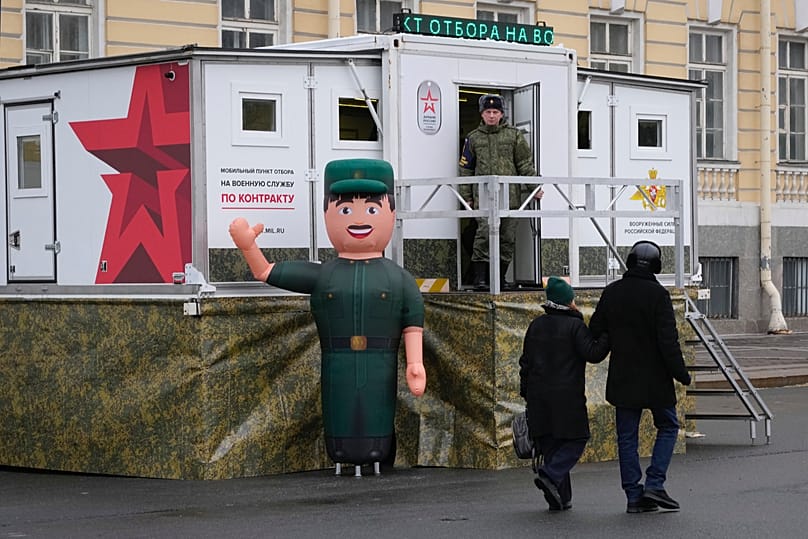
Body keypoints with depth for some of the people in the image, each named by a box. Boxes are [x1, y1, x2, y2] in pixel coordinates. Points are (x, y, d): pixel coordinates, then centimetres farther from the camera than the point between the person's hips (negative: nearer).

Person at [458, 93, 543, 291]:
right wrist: (466, 196, 10)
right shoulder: (473, 138, 12)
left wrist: (534, 187, 2)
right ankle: (479, 278, -12)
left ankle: (500, 278, 14)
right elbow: (466, 169, 14)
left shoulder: (514, 135, 11)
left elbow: (525, 164, 10)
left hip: (510, 195, 1)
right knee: (485, 233, -15)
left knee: (508, 237, 3)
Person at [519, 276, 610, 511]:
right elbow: (592, 353, -13)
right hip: (567, 395, -6)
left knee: (550, 445, 10)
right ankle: (551, 475, -18)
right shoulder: (574, 326, -7)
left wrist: (526, 393, 18)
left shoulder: (536, 326, 11)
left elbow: (526, 362, 13)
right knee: (576, 439, 4)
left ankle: (559, 497, 8)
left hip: (539, 395, 6)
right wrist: (608, 337, -3)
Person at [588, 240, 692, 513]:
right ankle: (654, 483, -1)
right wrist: (680, 373, -10)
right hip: (655, 378, -4)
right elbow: (668, 340, -16)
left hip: (622, 378, 4)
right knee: (668, 426, 12)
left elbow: (596, 331, 7)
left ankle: (634, 495, 6)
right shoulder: (658, 294, -12)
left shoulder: (611, 292, 3)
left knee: (627, 437, 8)